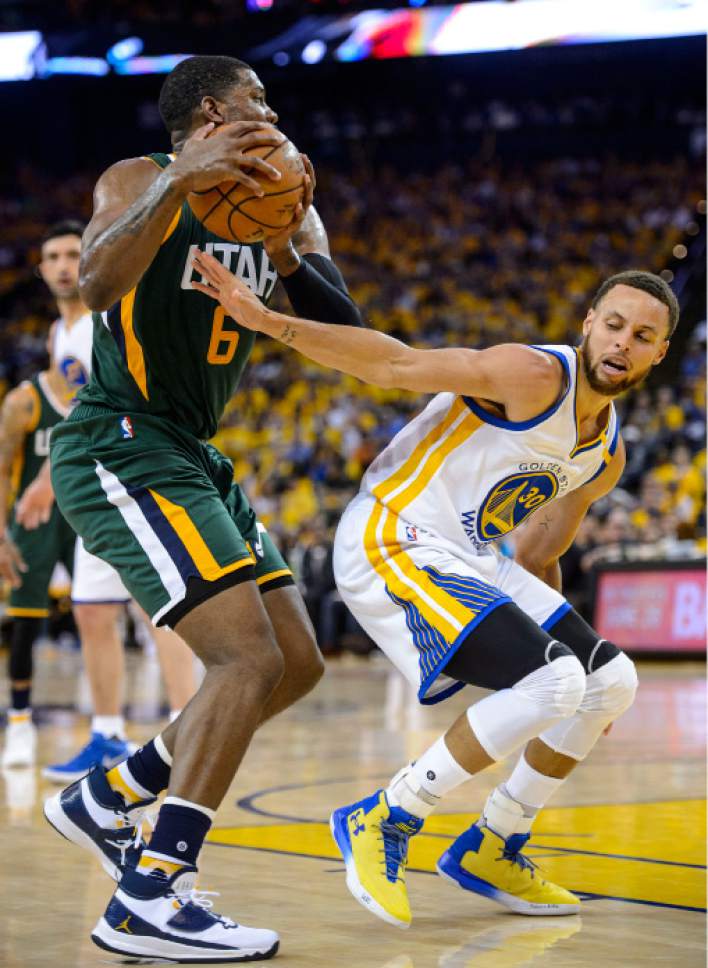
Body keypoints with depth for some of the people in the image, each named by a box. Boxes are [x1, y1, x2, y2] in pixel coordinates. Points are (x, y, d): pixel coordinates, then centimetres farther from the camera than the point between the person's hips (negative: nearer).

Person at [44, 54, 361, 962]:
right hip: (119, 448, -9)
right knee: (248, 657, -21)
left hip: (191, 460, 9)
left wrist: (285, 249, -18)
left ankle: (104, 799, 21)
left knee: (296, 665, 11)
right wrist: (178, 180, -36)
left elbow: (344, 328, -2)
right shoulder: (141, 181, -8)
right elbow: (97, 283, -28)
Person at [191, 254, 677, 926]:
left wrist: (558, 634, 22)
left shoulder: (608, 456, 10)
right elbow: (397, 363, -23)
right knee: (549, 681, -23)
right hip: (391, 544, -9)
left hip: (467, 562, 9)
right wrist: (268, 322, -32)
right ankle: (380, 822, -10)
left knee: (611, 681, 7)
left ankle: (489, 853, 17)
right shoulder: (536, 376, -16)